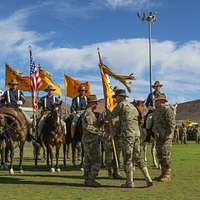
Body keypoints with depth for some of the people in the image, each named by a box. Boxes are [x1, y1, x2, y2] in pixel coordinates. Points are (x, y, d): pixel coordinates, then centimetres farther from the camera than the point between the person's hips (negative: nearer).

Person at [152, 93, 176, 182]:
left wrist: (168, 134, -20)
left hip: (166, 137, -9)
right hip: (158, 137, 9)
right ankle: (163, 173, 21)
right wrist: (155, 134, 18)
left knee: (165, 156, -7)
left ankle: (167, 175, 0)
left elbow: (172, 124, -18)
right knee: (160, 156, 12)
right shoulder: (156, 111, 16)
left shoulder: (167, 110, -12)